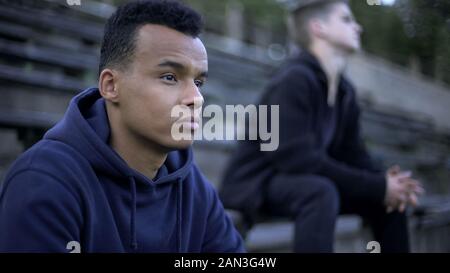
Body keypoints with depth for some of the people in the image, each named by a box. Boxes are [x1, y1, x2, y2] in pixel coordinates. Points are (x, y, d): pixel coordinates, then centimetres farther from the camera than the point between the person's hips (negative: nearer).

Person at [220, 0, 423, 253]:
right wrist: (378, 186, -24)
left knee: (391, 195, 6)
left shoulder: (346, 91, 6)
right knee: (321, 191, -37)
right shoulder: (293, 80, -21)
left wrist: (384, 180, -16)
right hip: (257, 186, -9)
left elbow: (351, 152, 7)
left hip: (305, 184, 9)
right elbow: (298, 159, -29)